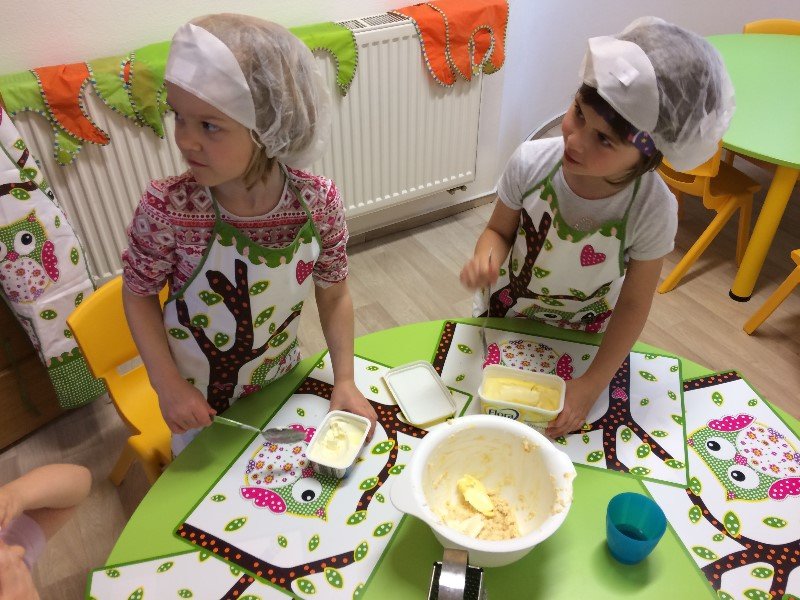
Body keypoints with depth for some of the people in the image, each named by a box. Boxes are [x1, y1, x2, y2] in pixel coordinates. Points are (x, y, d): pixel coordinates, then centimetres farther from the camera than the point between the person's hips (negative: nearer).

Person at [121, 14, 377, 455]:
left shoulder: (318, 202, -24)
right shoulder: (167, 209, -29)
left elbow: (334, 295, -9)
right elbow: (139, 295, -11)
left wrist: (345, 381, -13)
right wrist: (168, 386, -16)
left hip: (281, 385, 2)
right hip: (198, 404, -1)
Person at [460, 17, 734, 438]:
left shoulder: (653, 211, -29)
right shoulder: (531, 163, -28)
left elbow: (633, 304, -18)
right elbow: (499, 230, -11)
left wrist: (592, 387, -20)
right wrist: (485, 258, -35)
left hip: (581, 335, -1)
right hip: (505, 316, 1)